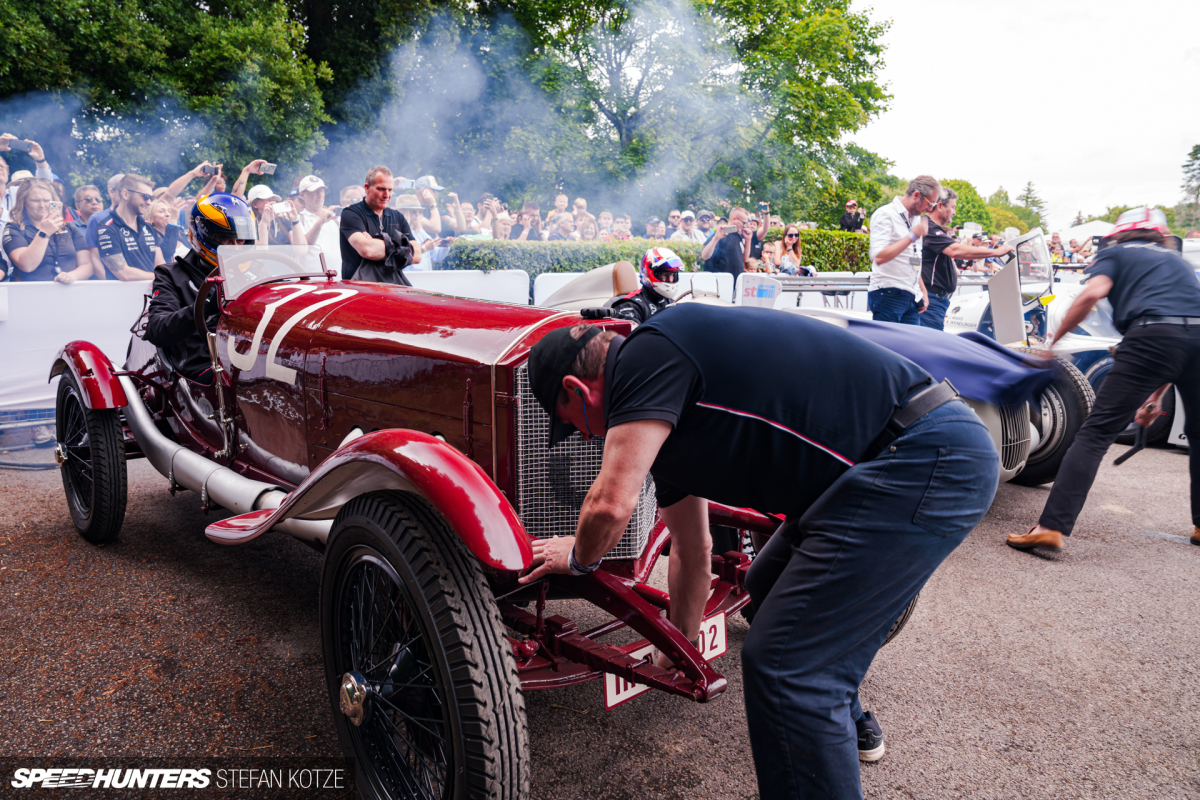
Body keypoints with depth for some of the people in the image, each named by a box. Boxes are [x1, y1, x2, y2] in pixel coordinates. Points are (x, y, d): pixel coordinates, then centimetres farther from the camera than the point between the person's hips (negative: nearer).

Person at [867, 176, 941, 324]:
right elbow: (879, 257, -23)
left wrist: (922, 291, 20)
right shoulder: (885, 215, -9)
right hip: (888, 296, -8)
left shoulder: (916, 219, 19)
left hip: (911, 297, 8)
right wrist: (913, 235, -19)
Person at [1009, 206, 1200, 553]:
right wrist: (1156, 395, 33)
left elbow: (1091, 293, -1)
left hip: (1153, 335, -5)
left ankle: (1052, 526, -17)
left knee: (1096, 432, -8)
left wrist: (1054, 340, 9)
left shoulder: (1114, 253, 22)